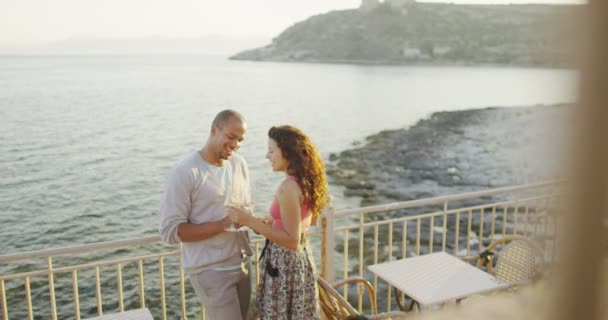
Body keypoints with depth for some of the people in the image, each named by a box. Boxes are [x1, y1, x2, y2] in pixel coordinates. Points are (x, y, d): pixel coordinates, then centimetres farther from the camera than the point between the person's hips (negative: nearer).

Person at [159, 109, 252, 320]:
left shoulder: (239, 164, 6)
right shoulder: (185, 173, -15)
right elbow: (170, 231, -17)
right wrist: (222, 224, -23)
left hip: (241, 263, 7)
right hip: (210, 269, -6)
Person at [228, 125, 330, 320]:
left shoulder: (288, 188, -24)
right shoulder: (307, 180, 3)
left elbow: (292, 241, -23)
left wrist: (251, 221, -23)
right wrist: (269, 224, 15)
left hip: (284, 264, -9)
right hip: (301, 260, 9)